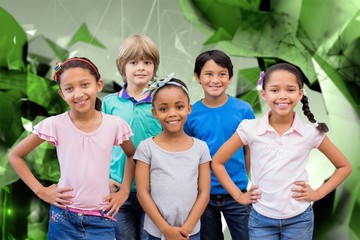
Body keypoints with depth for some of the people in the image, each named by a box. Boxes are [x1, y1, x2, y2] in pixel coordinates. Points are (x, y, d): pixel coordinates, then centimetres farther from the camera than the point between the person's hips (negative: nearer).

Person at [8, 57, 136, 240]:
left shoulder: (115, 125, -6)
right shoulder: (55, 125, -10)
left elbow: (132, 156, 13)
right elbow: (15, 156, 1)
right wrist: (40, 190, -3)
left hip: (101, 221, 1)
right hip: (63, 219, -1)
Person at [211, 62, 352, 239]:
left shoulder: (312, 132, -8)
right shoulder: (250, 129, -10)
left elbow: (344, 166, 6)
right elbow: (217, 162, 0)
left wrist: (318, 193, -2)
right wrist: (238, 195, -3)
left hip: (299, 219, 1)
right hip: (261, 219, 0)